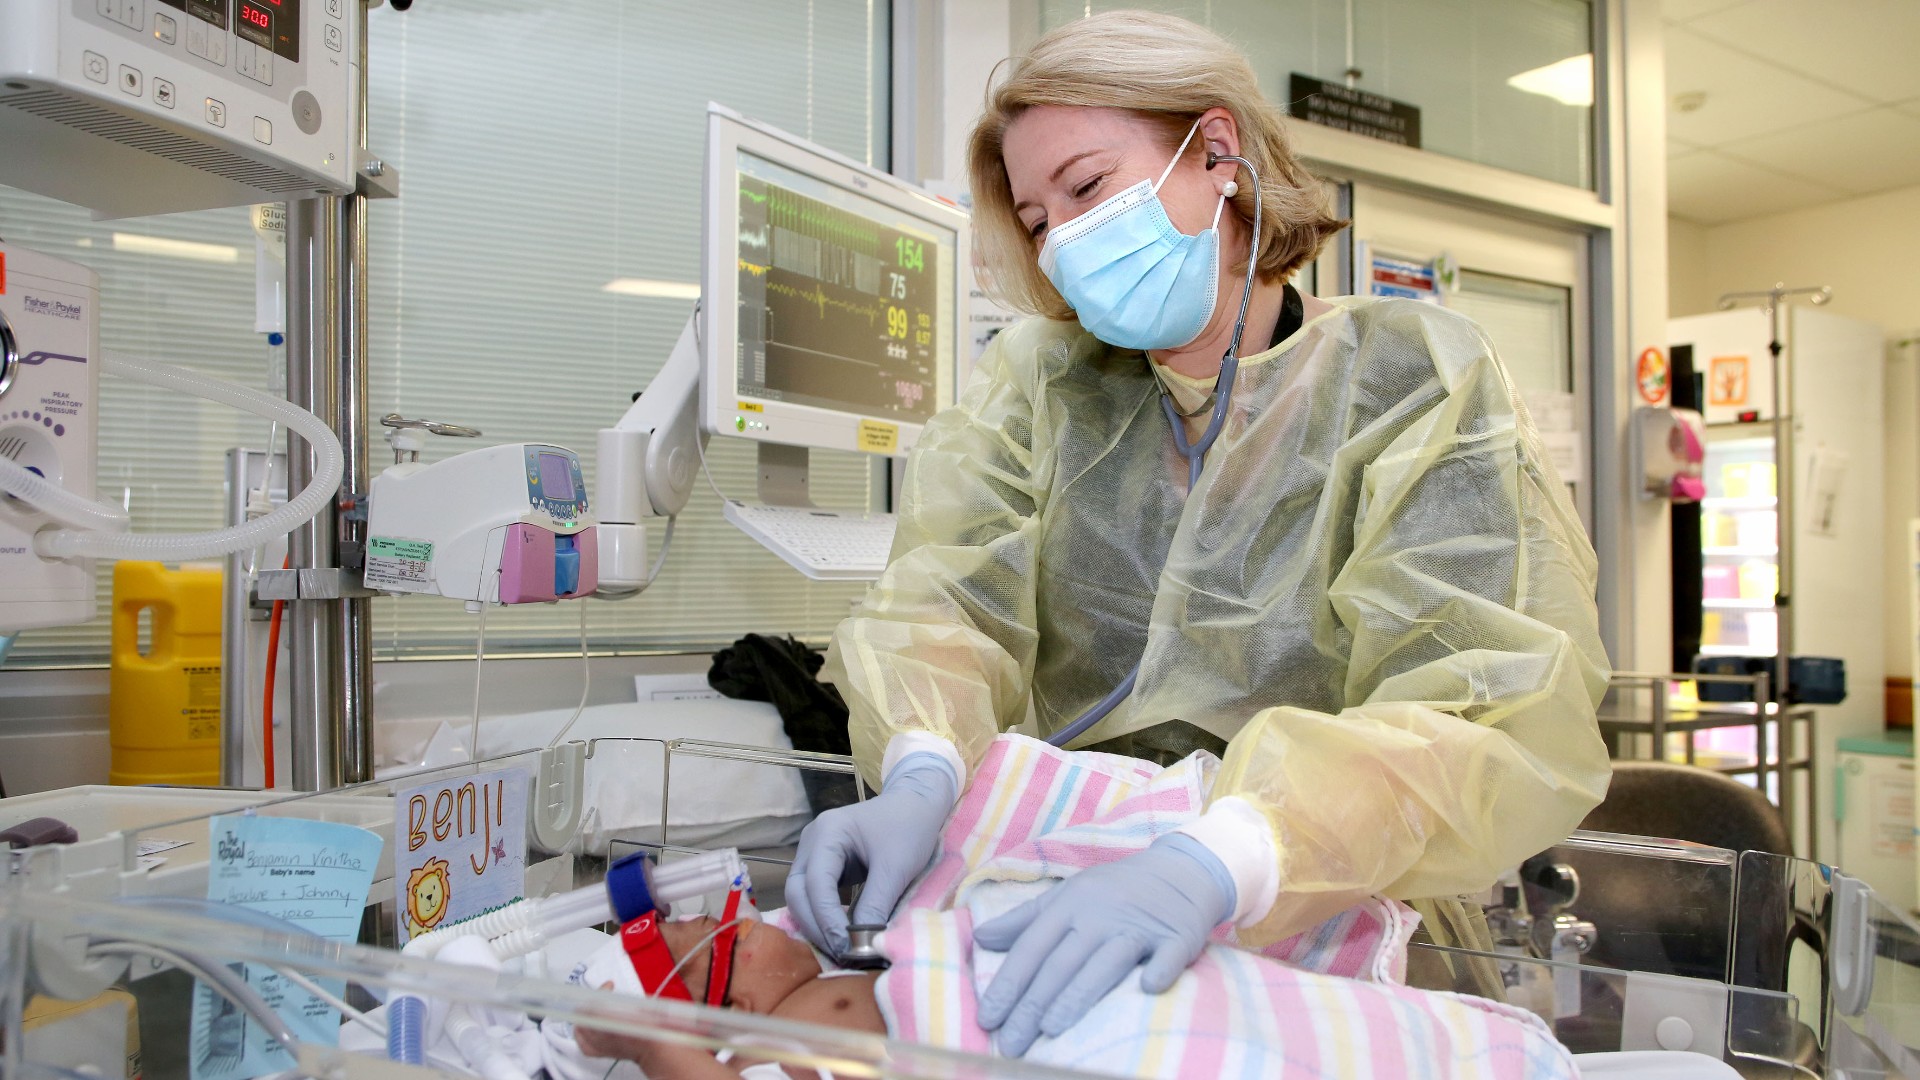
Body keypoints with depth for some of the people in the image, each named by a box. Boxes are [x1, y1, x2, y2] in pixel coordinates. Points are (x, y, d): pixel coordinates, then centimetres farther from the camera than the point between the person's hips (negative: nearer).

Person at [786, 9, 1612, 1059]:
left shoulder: (1411, 380, -6)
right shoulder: (1036, 376, 5)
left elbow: (1502, 706, -19)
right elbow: (947, 594, -8)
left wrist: (1216, 864, -36)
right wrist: (918, 779, -30)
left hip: (1324, 936, -1)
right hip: (1059, 897, 2)